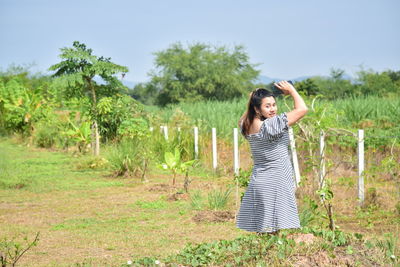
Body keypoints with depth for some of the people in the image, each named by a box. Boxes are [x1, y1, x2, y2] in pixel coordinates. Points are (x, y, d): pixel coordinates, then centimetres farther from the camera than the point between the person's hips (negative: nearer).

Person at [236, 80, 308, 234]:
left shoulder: (247, 126, 2)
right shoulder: (271, 125, -20)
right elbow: (302, 109, -17)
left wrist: (254, 97, 18)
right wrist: (291, 90, -1)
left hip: (257, 181, 8)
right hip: (275, 184, -8)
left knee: (260, 231, 9)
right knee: (272, 233, -6)